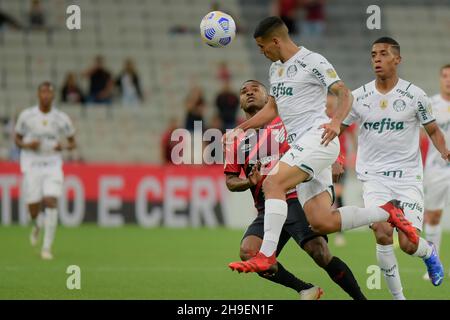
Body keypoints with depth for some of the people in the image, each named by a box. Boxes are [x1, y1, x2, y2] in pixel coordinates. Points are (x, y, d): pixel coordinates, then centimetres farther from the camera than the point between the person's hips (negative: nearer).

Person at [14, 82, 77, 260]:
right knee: (33, 208, -1)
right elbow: (17, 139, 10)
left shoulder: (62, 118, 0)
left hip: (53, 166, 0)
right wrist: (28, 145, -12)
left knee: (51, 203, -17)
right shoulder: (26, 116, 0)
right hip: (31, 166, 0)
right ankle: (37, 226, 38)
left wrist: (63, 146, -12)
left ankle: (47, 248, -12)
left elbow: (73, 143, 10)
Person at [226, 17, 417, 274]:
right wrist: (241, 128, 24)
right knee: (322, 222, -4)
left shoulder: (312, 61, -5)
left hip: (318, 139, -8)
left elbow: (344, 93, -11)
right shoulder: (275, 69, 21)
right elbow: (272, 108, 33)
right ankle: (387, 212, 11)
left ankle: (266, 255, -27)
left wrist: (336, 122, -28)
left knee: (272, 183, -26)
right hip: (300, 146, 9)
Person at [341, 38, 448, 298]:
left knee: (408, 244, -10)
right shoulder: (359, 97, 3)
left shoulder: (414, 95, -1)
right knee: (382, 234, -20)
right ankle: (398, 296, -5)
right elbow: (337, 128, 13)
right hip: (374, 177, 1)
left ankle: (429, 252, 29)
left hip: (408, 176, -1)